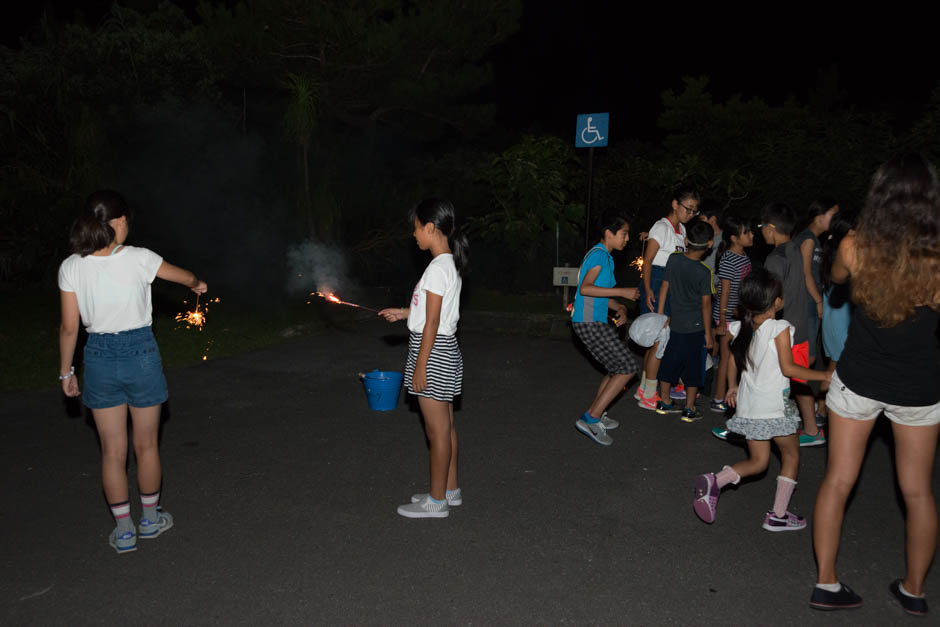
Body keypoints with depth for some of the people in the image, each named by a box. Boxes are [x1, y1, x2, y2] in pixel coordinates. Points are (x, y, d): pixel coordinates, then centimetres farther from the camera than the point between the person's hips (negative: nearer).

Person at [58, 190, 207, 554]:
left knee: (113, 450, 12)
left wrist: (65, 371, 10)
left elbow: (69, 327, -2)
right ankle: (151, 518, 30)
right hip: (140, 353, -2)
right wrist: (197, 284, 31)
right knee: (146, 445, 15)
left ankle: (124, 530, 21)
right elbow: (187, 277, 7)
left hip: (99, 356, 2)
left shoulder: (71, 267, -5)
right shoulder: (139, 259, -11)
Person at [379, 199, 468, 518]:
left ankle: (437, 500, 12)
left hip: (434, 351, -10)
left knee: (437, 429, 1)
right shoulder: (450, 264, 10)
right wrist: (404, 313, 19)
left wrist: (420, 367, -16)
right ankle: (450, 490, 29)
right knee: (445, 426, 17)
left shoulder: (438, 268, -19)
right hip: (445, 349, 10)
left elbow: (432, 323, -20)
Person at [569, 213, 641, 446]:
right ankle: (591, 418, -9)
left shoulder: (606, 257, 20)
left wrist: (620, 309, 4)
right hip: (590, 323, -10)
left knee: (618, 367, 18)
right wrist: (622, 292, -21)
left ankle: (595, 416, 24)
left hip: (596, 323, 10)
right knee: (628, 367, -10)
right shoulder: (599, 254, -12)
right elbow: (586, 288, -23)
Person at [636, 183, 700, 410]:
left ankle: (644, 390, 20)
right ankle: (648, 395, -2)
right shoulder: (662, 227, -10)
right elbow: (647, 260, -15)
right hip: (657, 284, -9)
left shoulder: (681, 229, 16)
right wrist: (647, 289, -24)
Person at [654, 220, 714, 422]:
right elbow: (706, 303, -12)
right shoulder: (704, 272, -17)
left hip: (675, 324, 4)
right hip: (695, 327, -4)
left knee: (670, 361, 14)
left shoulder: (674, 260, -5)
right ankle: (689, 409, 15)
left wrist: (660, 314, 12)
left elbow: (664, 288, 2)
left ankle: (664, 402, 26)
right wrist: (708, 333, -4)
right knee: (693, 367, 8)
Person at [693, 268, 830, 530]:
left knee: (758, 462, 17)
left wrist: (733, 386, 27)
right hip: (775, 407, -6)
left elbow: (733, 362, 12)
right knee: (791, 455, 16)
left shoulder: (741, 328, 3)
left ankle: (713, 481, -7)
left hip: (748, 407, 6)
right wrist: (823, 376, -6)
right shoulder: (780, 329, -13)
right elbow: (788, 368, -15)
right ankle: (778, 515, 17)